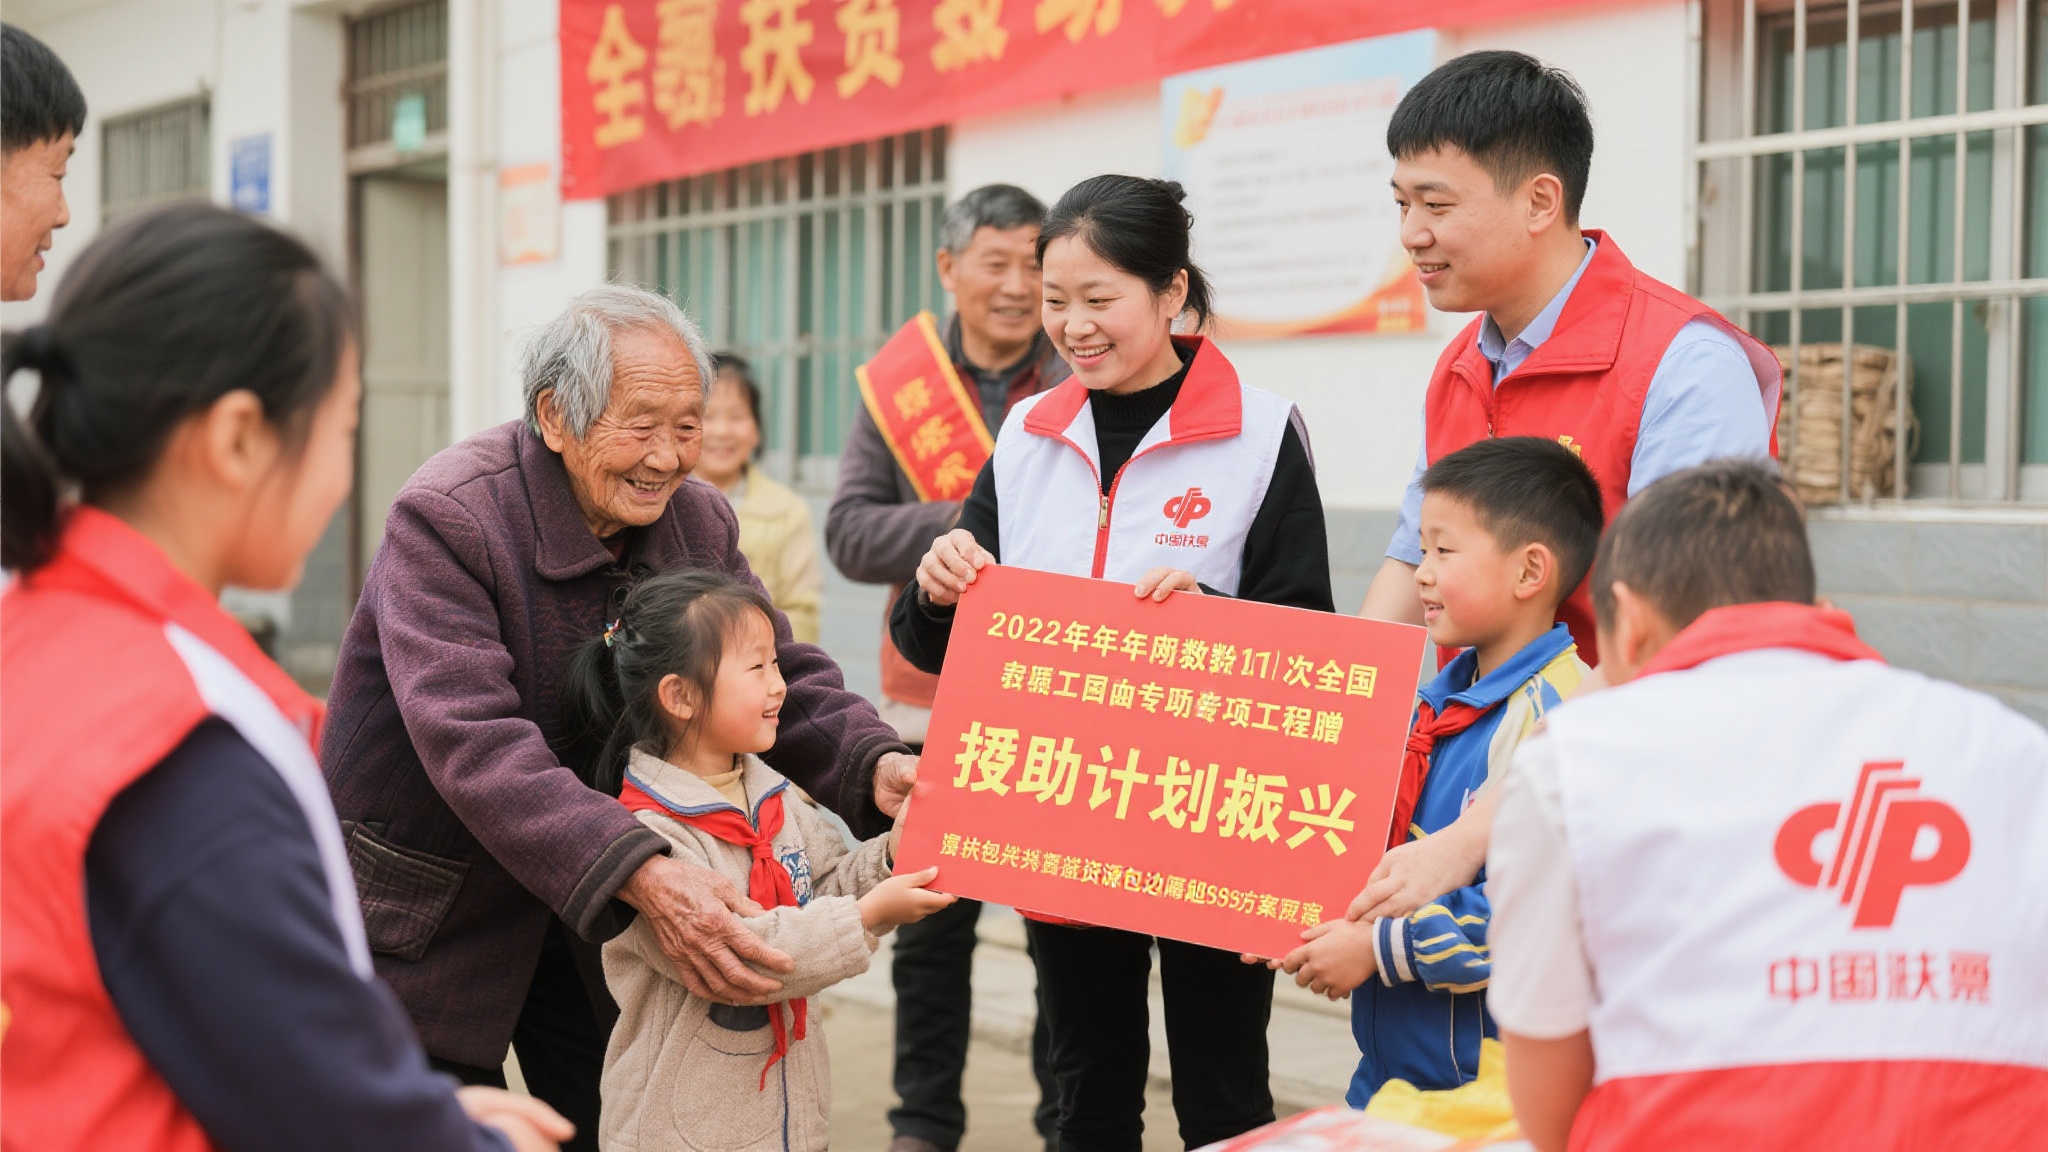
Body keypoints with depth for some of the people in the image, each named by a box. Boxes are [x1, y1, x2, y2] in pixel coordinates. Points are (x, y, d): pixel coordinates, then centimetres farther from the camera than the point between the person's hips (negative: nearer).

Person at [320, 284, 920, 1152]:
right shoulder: (445, 517, -24)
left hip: (593, 913, 6)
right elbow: (471, 741, -33)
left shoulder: (699, 521, -2)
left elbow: (780, 677, 1)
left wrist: (875, 767, -23)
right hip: (430, 916, -5)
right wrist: (643, 878, -44)